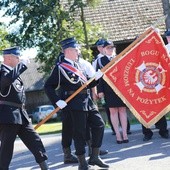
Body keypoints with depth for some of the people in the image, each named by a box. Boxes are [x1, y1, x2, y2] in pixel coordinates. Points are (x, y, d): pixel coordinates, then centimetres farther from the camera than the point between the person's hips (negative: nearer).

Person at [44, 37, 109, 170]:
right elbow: (48, 86, -8)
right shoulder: (60, 68, -6)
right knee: (79, 133, -3)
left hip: (88, 102, 8)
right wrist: (57, 101, -15)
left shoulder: (78, 65, 17)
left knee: (99, 125, 7)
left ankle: (95, 157, 16)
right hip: (76, 104, -8)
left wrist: (96, 78, 5)